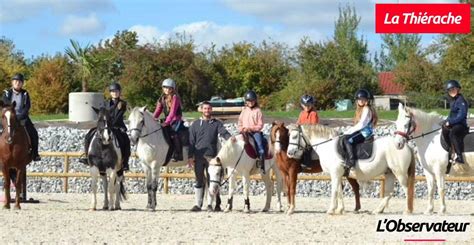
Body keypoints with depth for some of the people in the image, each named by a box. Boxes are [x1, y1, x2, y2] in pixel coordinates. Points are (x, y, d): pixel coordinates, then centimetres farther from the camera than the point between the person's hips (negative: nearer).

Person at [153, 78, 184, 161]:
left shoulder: (175, 98, -9)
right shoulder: (162, 99, 12)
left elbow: (173, 111, -19)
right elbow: (158, 111, 8)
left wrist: (167, 122, -30)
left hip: (176, 120, -7)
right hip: (167, 121, 7)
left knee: (173, 133, -28)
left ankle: (177, 154, -25)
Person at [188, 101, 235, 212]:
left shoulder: (216, 123, 9)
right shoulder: (195, 124, 10)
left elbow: (223, 131, -9)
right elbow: (191, 141, 8)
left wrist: (230, 137, -32)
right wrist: (190, 156, 0)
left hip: (211, 156, -1)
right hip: (198, 156, 1)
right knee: (199, 181, 6)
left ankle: (215, 204, 3)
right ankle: (198, 204, 11)